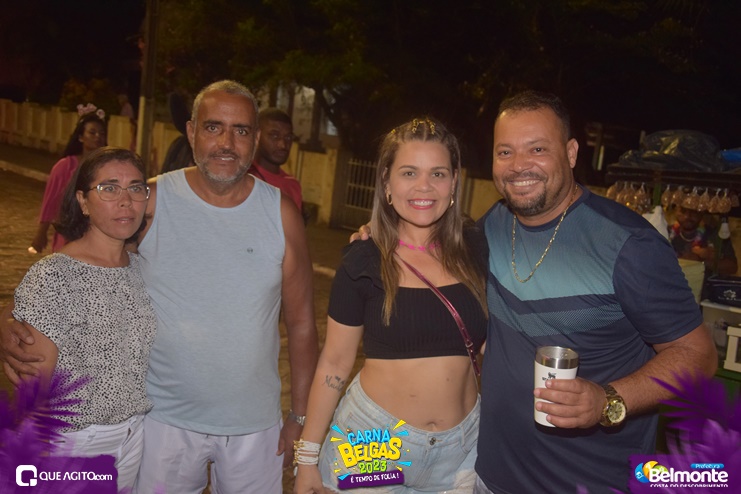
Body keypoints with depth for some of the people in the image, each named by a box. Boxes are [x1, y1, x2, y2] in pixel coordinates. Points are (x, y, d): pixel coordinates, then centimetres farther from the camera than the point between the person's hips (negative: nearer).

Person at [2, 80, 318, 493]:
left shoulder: (282, 214, -5)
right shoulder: (150, 203, -8)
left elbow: (302, 323, -1)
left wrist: (300, 417, 1)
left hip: (255, 425, 1)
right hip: (165, 418, -1)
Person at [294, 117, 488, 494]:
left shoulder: (475, 252, -4)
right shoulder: (363, 262, -9)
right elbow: (334, 363, -3)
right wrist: (308, 454, 0)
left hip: (461, 447, 2)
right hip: (372, 442, -1)